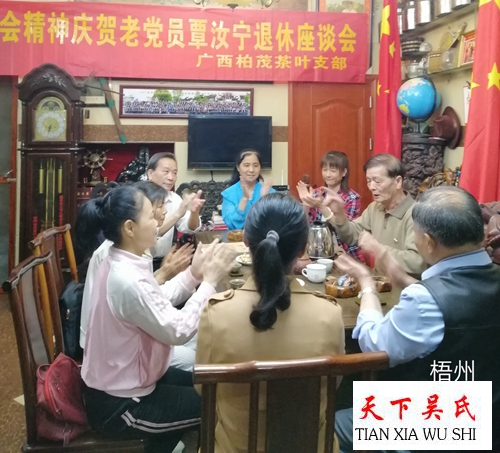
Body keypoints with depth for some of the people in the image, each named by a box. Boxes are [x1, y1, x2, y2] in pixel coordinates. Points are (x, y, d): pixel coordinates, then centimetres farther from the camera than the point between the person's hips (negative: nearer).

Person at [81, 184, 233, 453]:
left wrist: (193, 274, -4)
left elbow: (157, 303, 6)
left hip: (115, 381, 9)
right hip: (117, 404, -9)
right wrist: (210, 281, -21)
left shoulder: (118, 263, -1)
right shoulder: (127, 280, -32)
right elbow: (178, 331, -28)